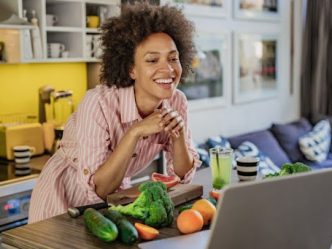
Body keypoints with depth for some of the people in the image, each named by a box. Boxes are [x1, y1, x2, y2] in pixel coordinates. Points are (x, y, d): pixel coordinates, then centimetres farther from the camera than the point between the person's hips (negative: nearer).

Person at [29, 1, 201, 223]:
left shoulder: (176, 101, -13)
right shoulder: (99, 102, -28)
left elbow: (183, 175, -6)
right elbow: (96, 188, -28)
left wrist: (178, 134, -23)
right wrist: (135, 132, -36)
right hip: (66, 196, -4)